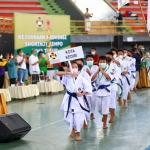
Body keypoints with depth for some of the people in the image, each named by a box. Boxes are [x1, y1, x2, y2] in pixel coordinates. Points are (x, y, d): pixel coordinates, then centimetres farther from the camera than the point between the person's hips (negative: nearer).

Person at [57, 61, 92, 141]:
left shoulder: (81, 78, -7)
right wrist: (68, 73, -28)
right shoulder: (67, 77, -5)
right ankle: (73, 129, 37)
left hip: (78, 99, -1)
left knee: (79, 117, -1)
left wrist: (82, 94, -18)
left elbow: (88, 87, -7)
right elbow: (58, 73, -18)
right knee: (68, 117, 6)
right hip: (69, 99, 1)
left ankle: (78, 133, 21)